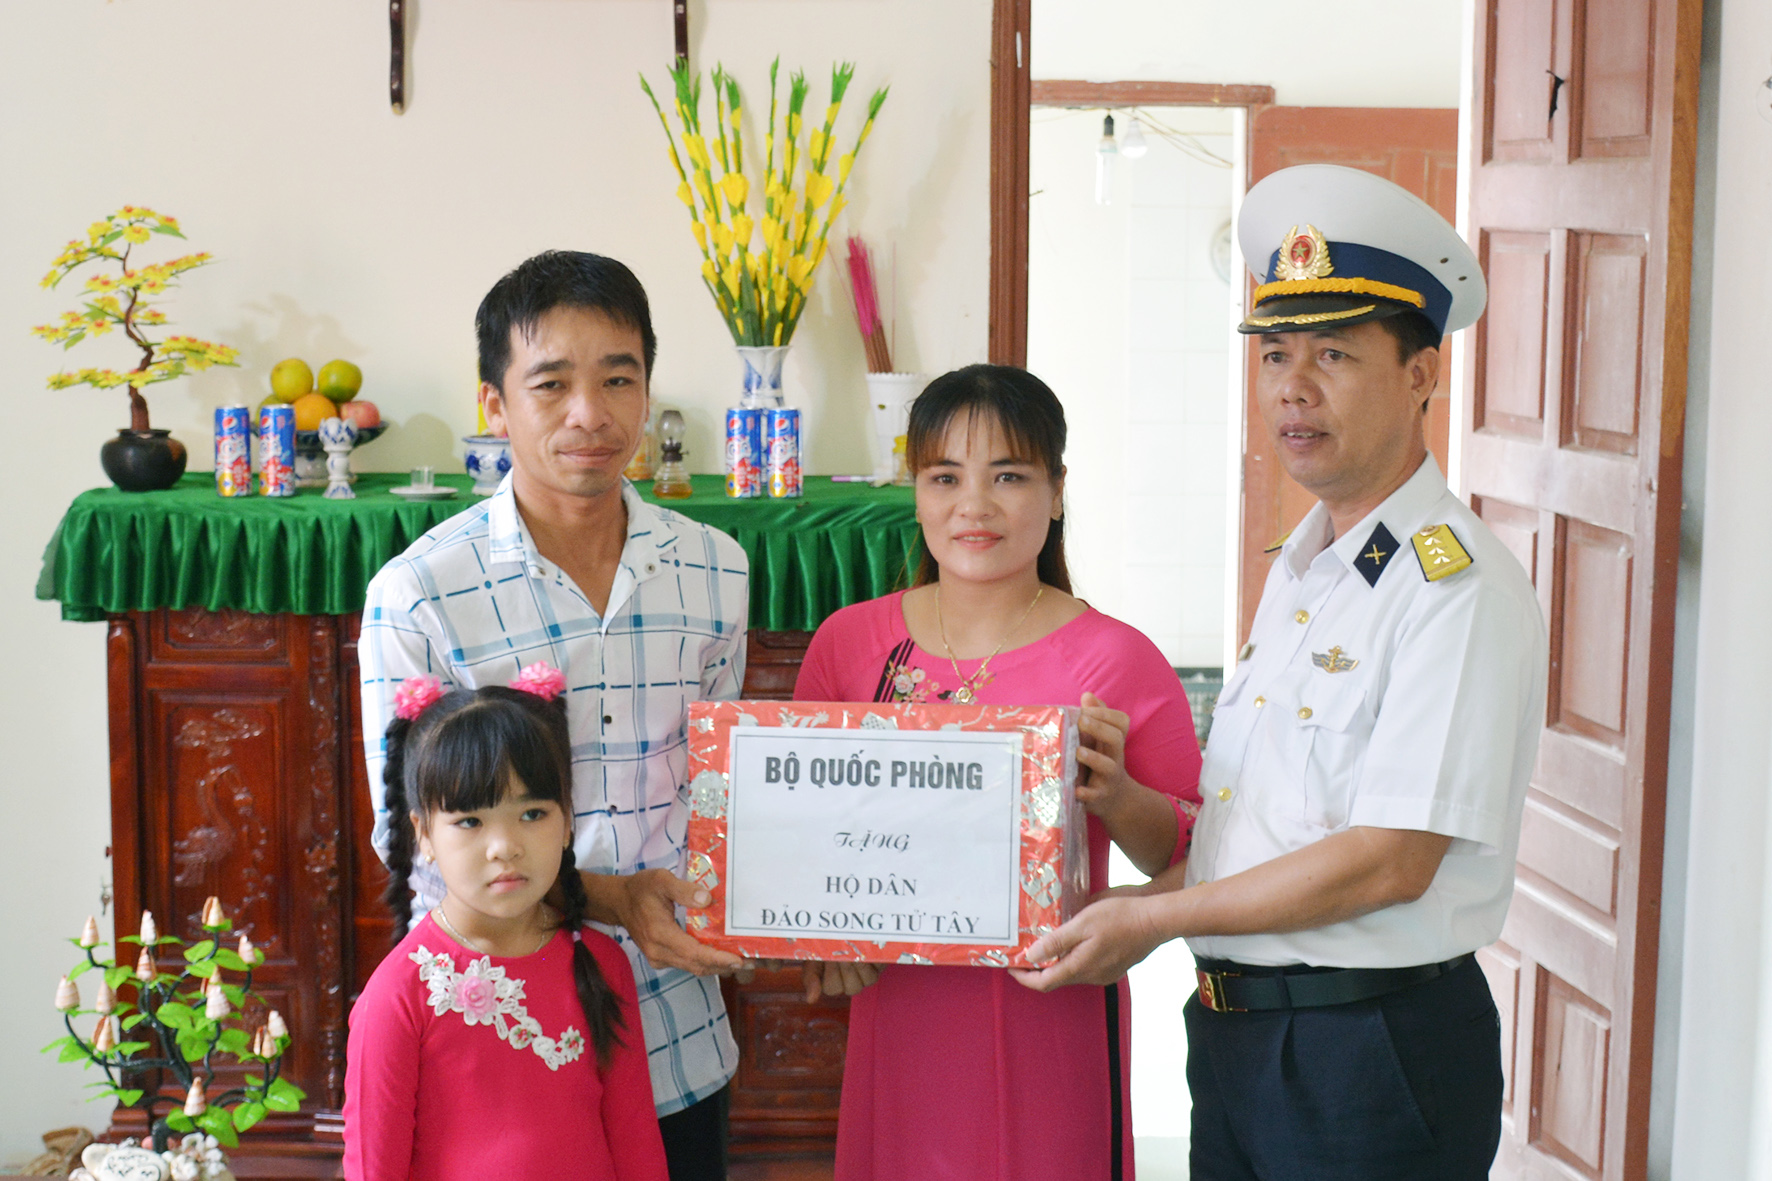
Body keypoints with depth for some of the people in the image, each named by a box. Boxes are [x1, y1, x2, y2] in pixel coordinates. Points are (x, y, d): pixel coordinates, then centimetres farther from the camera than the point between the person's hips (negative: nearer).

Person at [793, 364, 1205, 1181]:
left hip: (1051, 1013, -3)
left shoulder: (1116, 660, -6)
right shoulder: (848, 642, 3)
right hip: (896, 1012, 3)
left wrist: (1117, 799, -21)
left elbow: (1195, 856, -3)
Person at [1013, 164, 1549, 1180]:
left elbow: (1391, 860, -22)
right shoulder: (1299, 570, 12)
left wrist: (1150, 918, -15)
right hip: (1236, 1030, 8)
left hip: (1376, 1055, -8)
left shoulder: (1457, 585, -16)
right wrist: (1132, 905, 2)